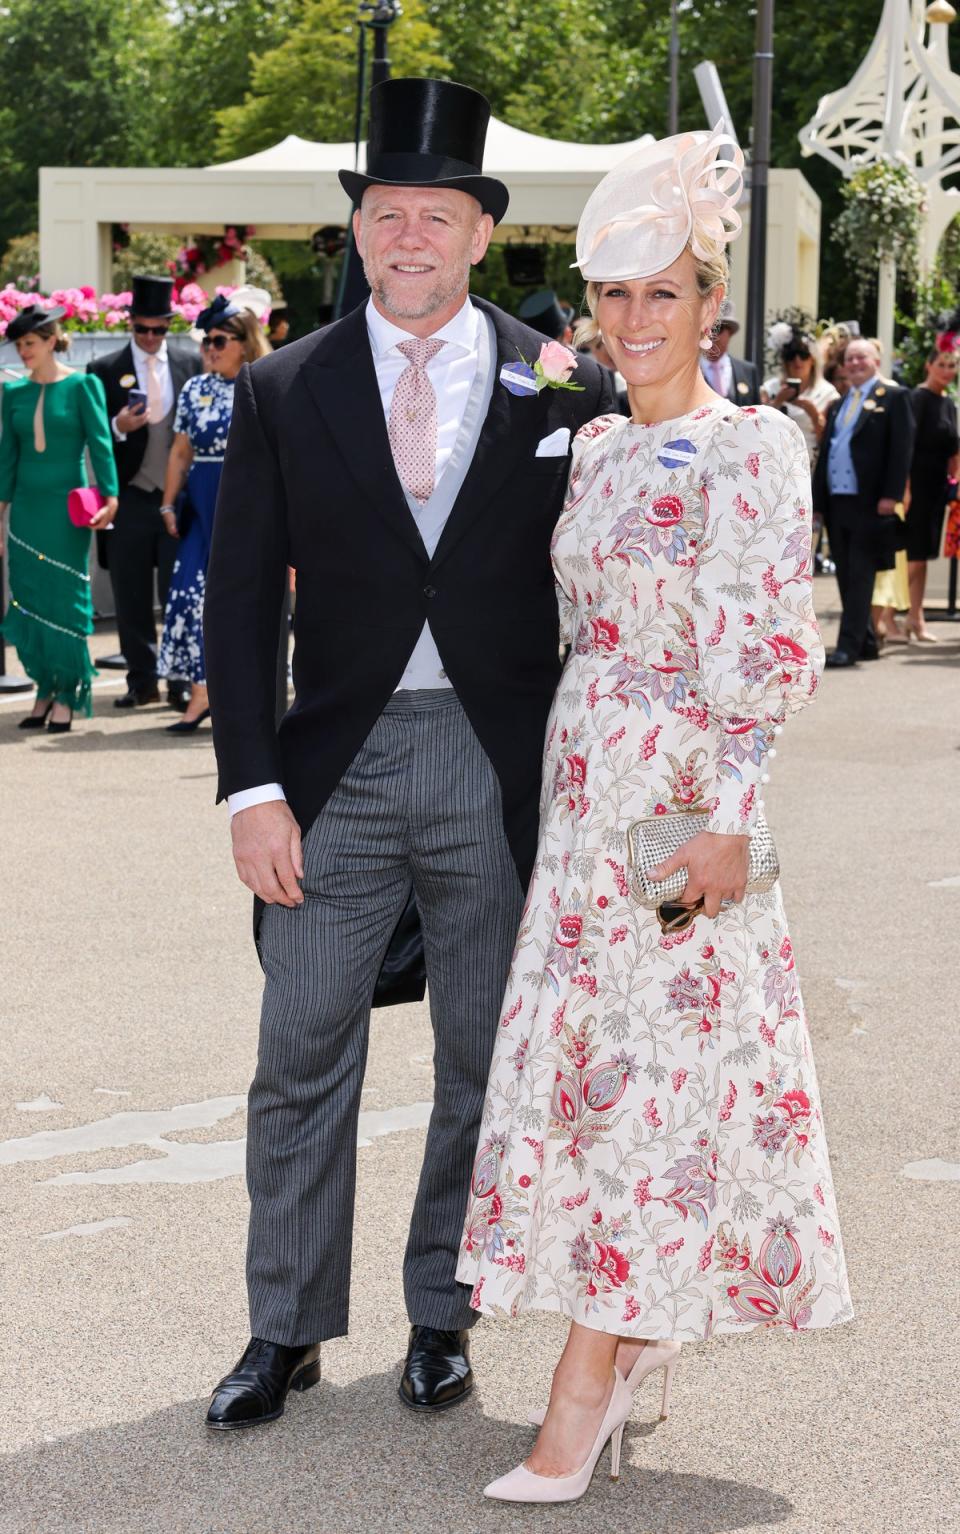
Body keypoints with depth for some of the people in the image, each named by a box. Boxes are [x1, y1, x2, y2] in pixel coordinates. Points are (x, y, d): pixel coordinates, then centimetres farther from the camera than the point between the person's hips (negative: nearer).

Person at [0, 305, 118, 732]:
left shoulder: (82, 386, -4)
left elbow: (100, 444, -7)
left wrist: (110, 497, -16)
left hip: (67, 509, -4)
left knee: (65, 600, -2)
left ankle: (66, 696, 6)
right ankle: (44, 689, 14)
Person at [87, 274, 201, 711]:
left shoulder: (191, 365, 7)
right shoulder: (105, 371, 2)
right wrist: (118, 428, -20)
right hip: (130, 499, 0)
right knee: (131, 598, 5)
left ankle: (182, 683, 7)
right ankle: (142, 682, 14)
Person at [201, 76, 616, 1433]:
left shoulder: (565, 390, 1)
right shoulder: (286, 392, 2)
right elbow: (240, 600, 1)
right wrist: (254, 786, -7)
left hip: (504, 772, 0)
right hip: (339, 763, 0)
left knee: (485, 1062, 10)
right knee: (302, 1057, 4)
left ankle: (443, 1315, 26)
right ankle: (287, 1329, 18)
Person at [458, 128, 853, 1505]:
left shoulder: (755, 450, -9)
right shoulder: (598, 451, 12)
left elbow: (775, 662, -14)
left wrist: (731, 822, -19)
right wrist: (569, 793, 15)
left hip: (689, 809, -7)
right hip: (586, 797, 7)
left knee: (650, 1070, -4)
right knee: (589, 1063, 8)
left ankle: (584, 1394, -1)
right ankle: (637, 1339, 21)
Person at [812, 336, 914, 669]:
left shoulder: (893, 397, 0)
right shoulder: (837, 406, 20)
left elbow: (901, 449, -8)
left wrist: (891, 495, -16)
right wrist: (817, 498, 11)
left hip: (869, 503, -7)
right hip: (837, 502, 7)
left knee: (860, 576, -7)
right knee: (846, 576, 8)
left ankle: (850, 645, -9)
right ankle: (866, 642, 17)